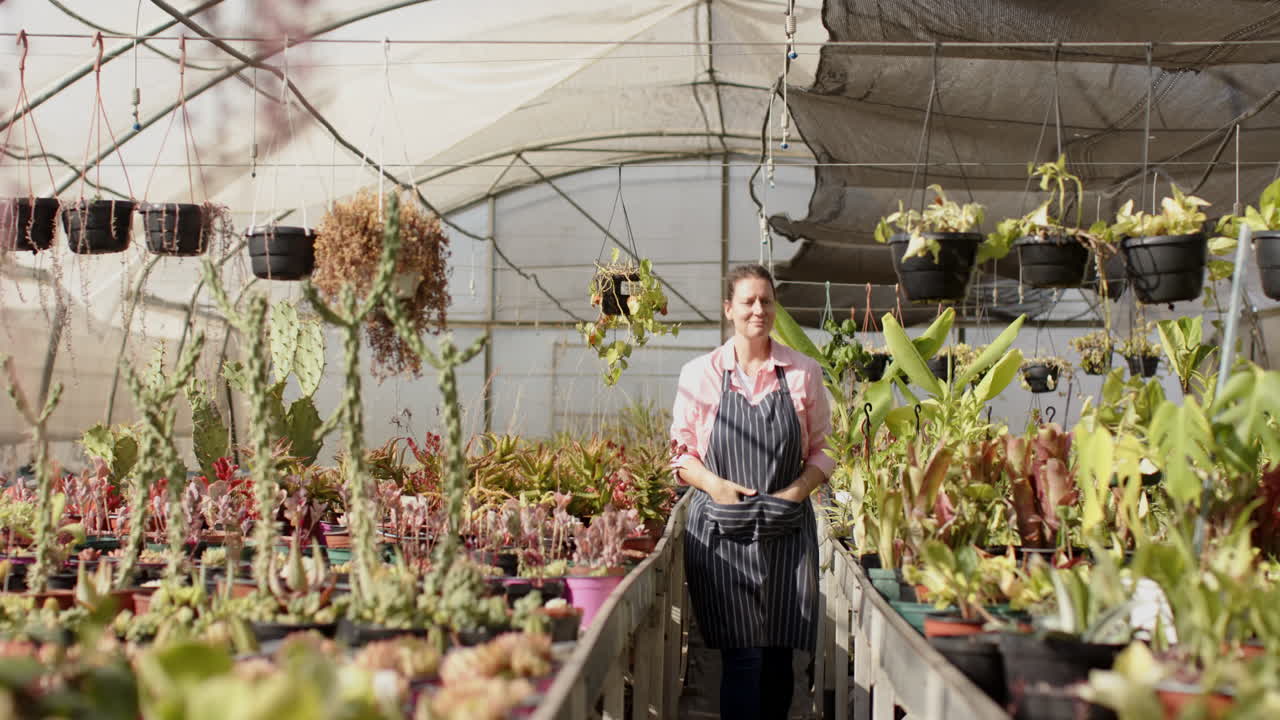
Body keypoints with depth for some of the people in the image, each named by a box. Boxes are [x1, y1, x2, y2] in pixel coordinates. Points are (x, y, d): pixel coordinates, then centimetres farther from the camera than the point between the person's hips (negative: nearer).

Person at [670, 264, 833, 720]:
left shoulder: (804, 373, 6)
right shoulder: (699, 374, 3)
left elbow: (822, 451, 10)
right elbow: (682, 453, 7)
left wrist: (797, 491, -8)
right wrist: (715, 484, -12)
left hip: (787, 529, 2)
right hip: (722, 528, -2)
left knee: (779, 655, 4)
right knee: (742, 656, -8)